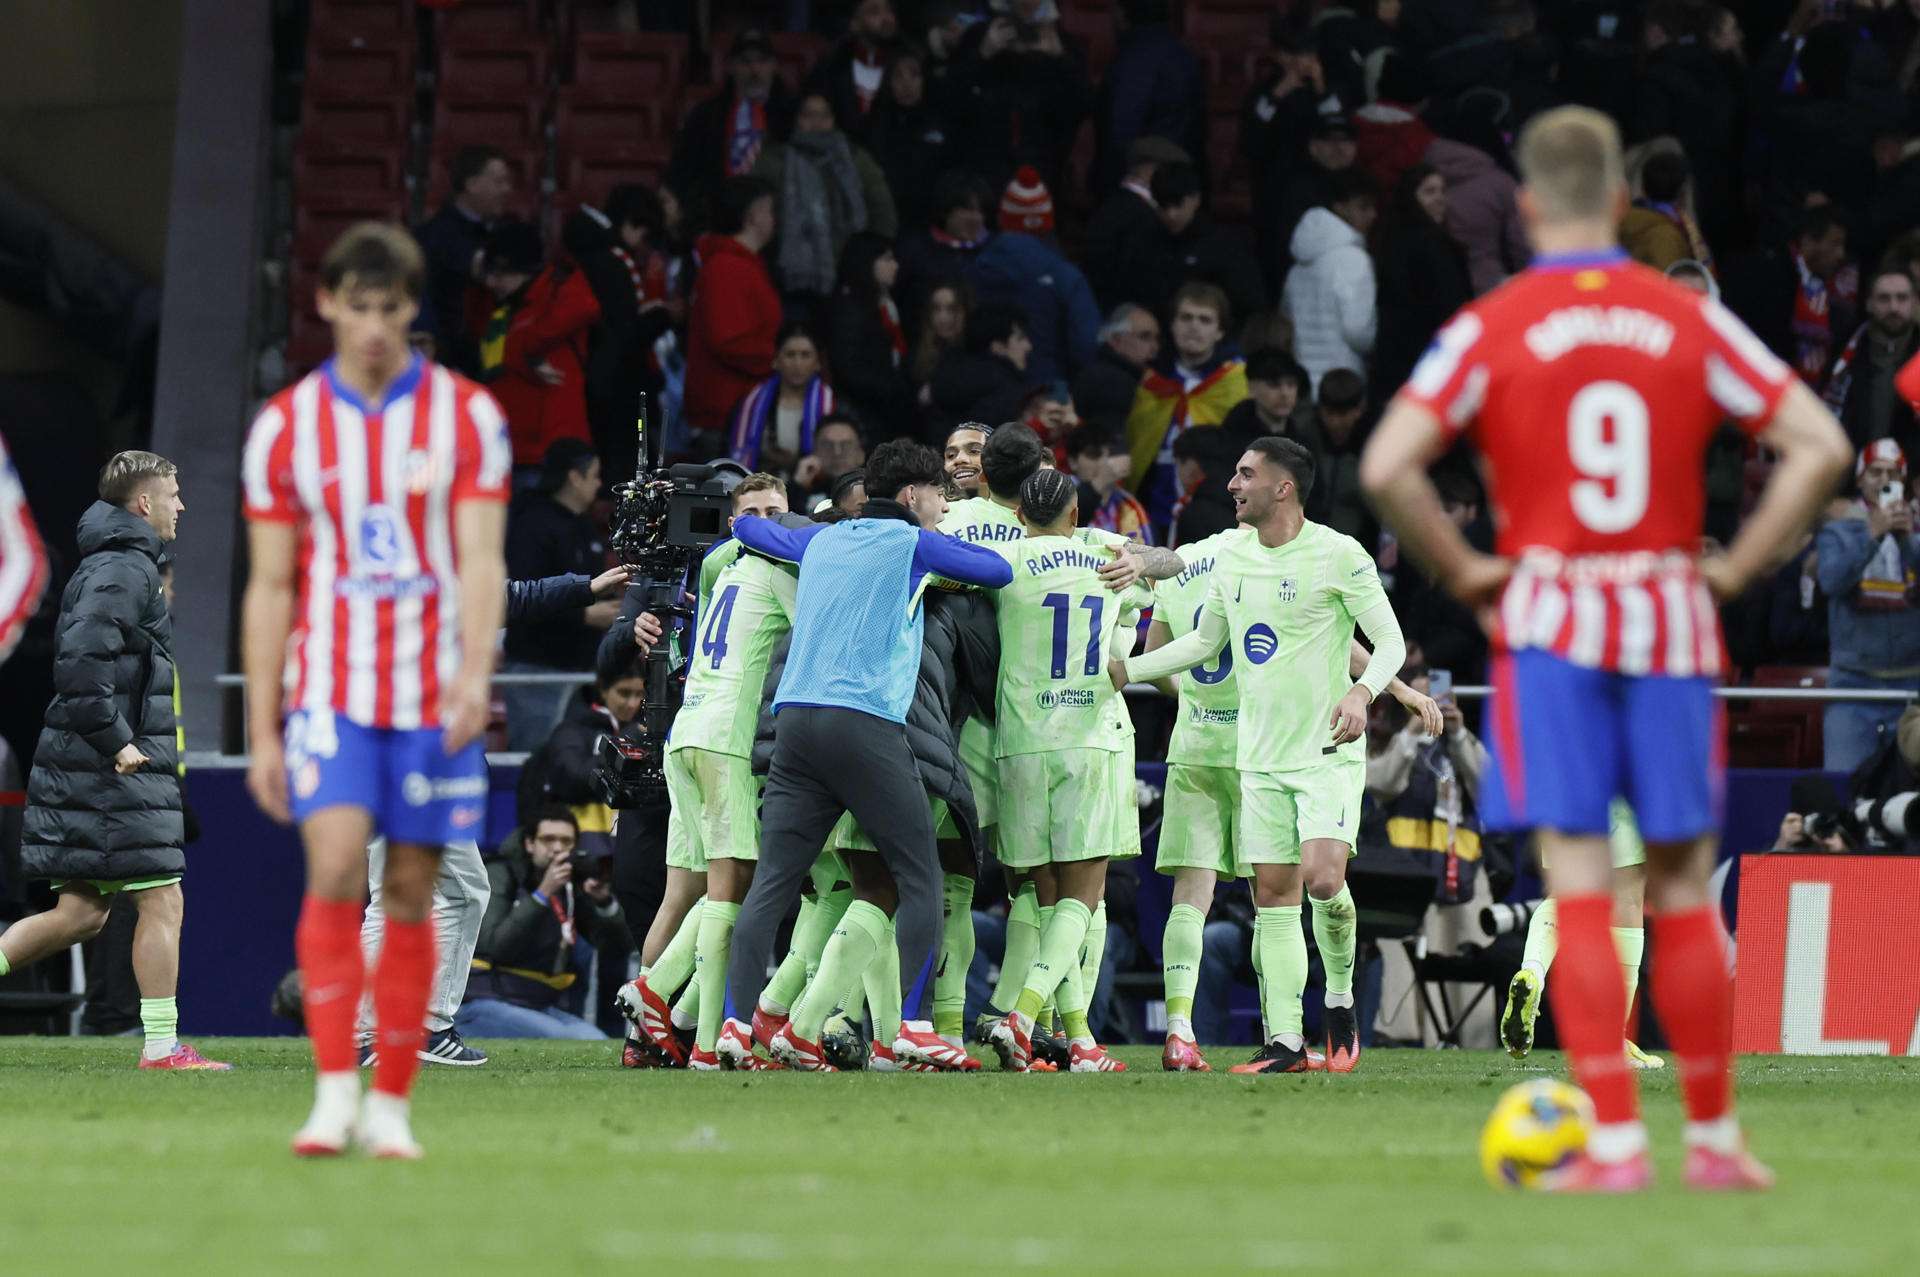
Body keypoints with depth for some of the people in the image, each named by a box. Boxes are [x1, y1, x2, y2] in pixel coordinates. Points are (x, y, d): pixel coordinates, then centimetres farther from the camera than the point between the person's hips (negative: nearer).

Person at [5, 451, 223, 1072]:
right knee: (163, 903, -6)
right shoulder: (125, 570, -12)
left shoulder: (105, 566, 20)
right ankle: (162, 1046, -6)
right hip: (117, 770, -10)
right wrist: (116, 740, -21)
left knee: (80, 914, 9)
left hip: (82, 766, 10)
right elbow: (79, 662, -23)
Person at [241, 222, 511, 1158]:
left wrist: (475, 673, -20)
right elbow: (268, 588, 6)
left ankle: (390, 1107, 9)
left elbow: (481, 562, -3)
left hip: (433, 698, 0)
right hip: (329, 688, 0)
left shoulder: (466, 415, 3)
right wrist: (261, 731, 3)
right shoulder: (285, 427, 4)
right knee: (335, 869, -18)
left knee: (411, 896, 2)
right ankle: (335, 1091, -16)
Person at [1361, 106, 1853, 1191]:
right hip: (1672, 627, 2)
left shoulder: (1491, 329, -3)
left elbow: (1388, 466, -13)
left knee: (1581, 886, -3)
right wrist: (1737, 567, 4)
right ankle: (1715, 1137, 15)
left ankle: (1616, 1143, -9)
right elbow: (1821, 446, -1)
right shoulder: (1690, 319, 3)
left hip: (1549, 622, -2)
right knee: (1684, 890, 10)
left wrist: (1464, 571, -1)